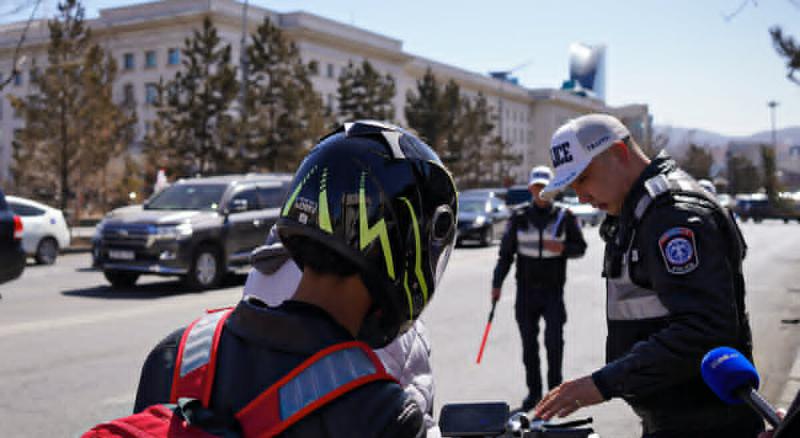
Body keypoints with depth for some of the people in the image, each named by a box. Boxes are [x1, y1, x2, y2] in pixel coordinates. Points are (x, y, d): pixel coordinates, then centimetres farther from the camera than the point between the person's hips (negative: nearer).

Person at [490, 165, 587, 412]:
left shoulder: (565, 217, 1)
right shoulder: (519, 218, 5)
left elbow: (581, 248, 6)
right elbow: (506, 253, 8)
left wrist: (562, 248, -15)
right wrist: (497, 284, 2)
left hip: (553, 291, -2)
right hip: (526, 290, 2)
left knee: (554, 341, -8)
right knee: (529, 344, 7)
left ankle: (555, 389, 8)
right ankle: (533, 392, 18)